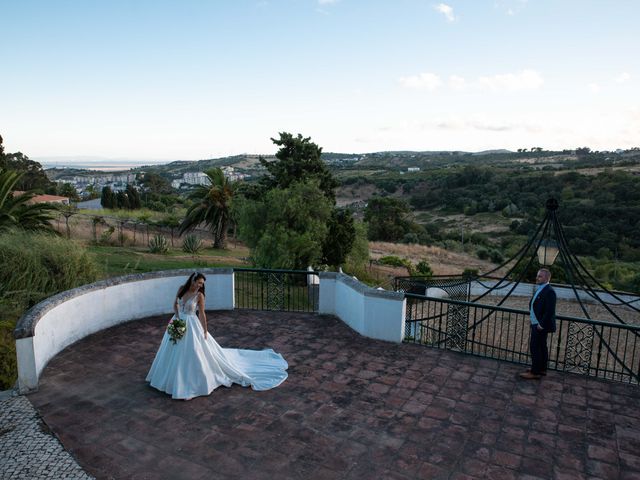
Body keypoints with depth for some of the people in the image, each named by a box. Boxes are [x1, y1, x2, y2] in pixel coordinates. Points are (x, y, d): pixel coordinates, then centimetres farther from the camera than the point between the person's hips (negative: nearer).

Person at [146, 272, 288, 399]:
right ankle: (173, 378, 42)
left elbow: (202, 314, -9)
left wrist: (205, 332, -9)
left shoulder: (199, 295, -13)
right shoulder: (181, 289, -3)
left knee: (190, 355, -4)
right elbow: (175, 304, 9)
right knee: (175, 354, 19)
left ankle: (191, 387, 5)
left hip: (191, 326, -5)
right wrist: (177, 317, -7)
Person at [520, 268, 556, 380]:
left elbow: (550, 311, -23)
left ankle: (535, 372, 0)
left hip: (541, 325, -10)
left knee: (535, 347, -7)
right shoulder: (540, 289, 11)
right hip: (536, 323, 10)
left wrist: (542, 324, -21)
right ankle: (542, 369, 29)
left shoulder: (549, 291, -19)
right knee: (541, 346, 18)